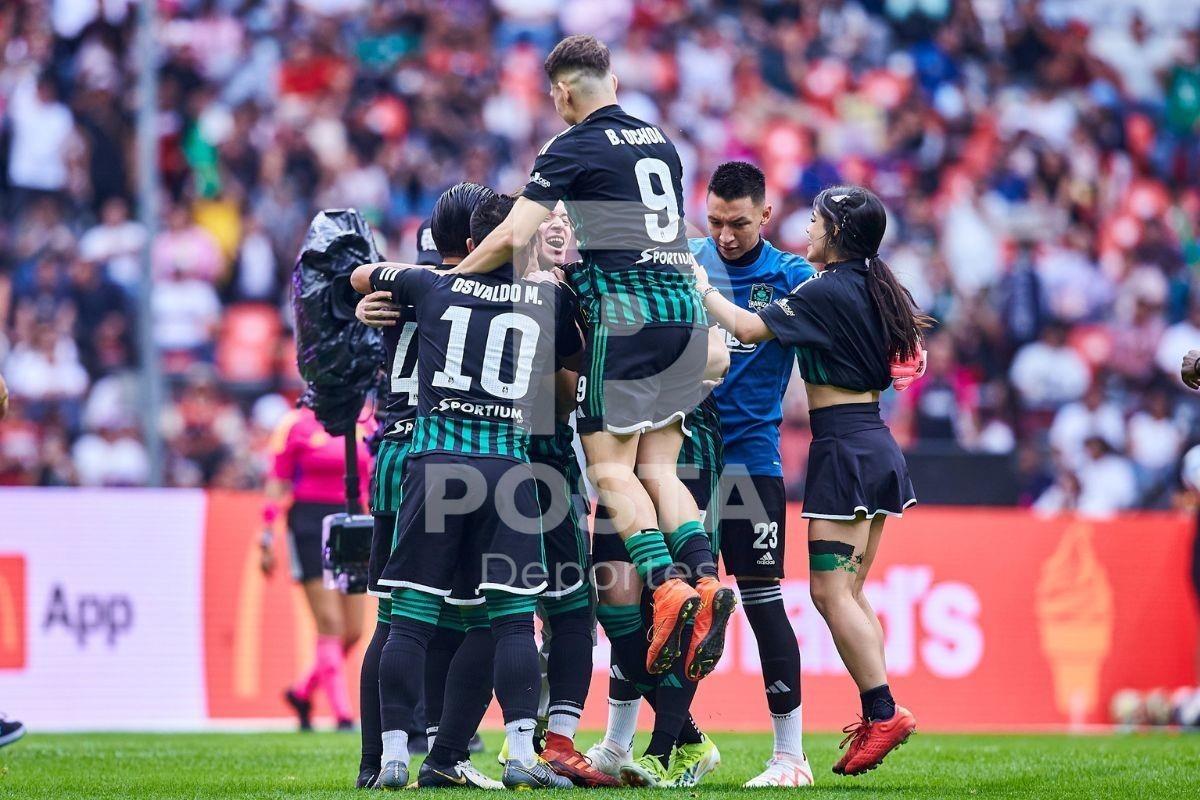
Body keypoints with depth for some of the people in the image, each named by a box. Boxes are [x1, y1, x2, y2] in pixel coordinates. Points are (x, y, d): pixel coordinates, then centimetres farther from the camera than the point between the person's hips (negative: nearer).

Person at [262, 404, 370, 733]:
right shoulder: (296, 424, -2)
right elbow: (277, 482, -1)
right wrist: (267, 536, -6)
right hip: (310, 525, -5)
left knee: (353, 631, 3)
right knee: (330, 625, -11)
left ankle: (302, 693, 25)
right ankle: (342, 714, -9)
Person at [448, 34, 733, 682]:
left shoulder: (572, 149, -3)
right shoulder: (660, 142, 18)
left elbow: (512, 237, -10)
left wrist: (443, 281, 2)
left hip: (624, 312, -7)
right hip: (684, 310, 7)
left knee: (610, 466, -6)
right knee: (658, 468, 8)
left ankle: (667, 586, -22)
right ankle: (704, 577, -11)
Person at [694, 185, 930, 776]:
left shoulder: (824, 292, -14)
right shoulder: (875, 290, 11)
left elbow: (748, 328, -18)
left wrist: (702, 289, -4)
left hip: (844, 448, -9)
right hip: (879, 445, 9)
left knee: (831, 590, -7)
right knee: (848, 591, 11)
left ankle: (883, 711, -13)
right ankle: (875, 719, 7)